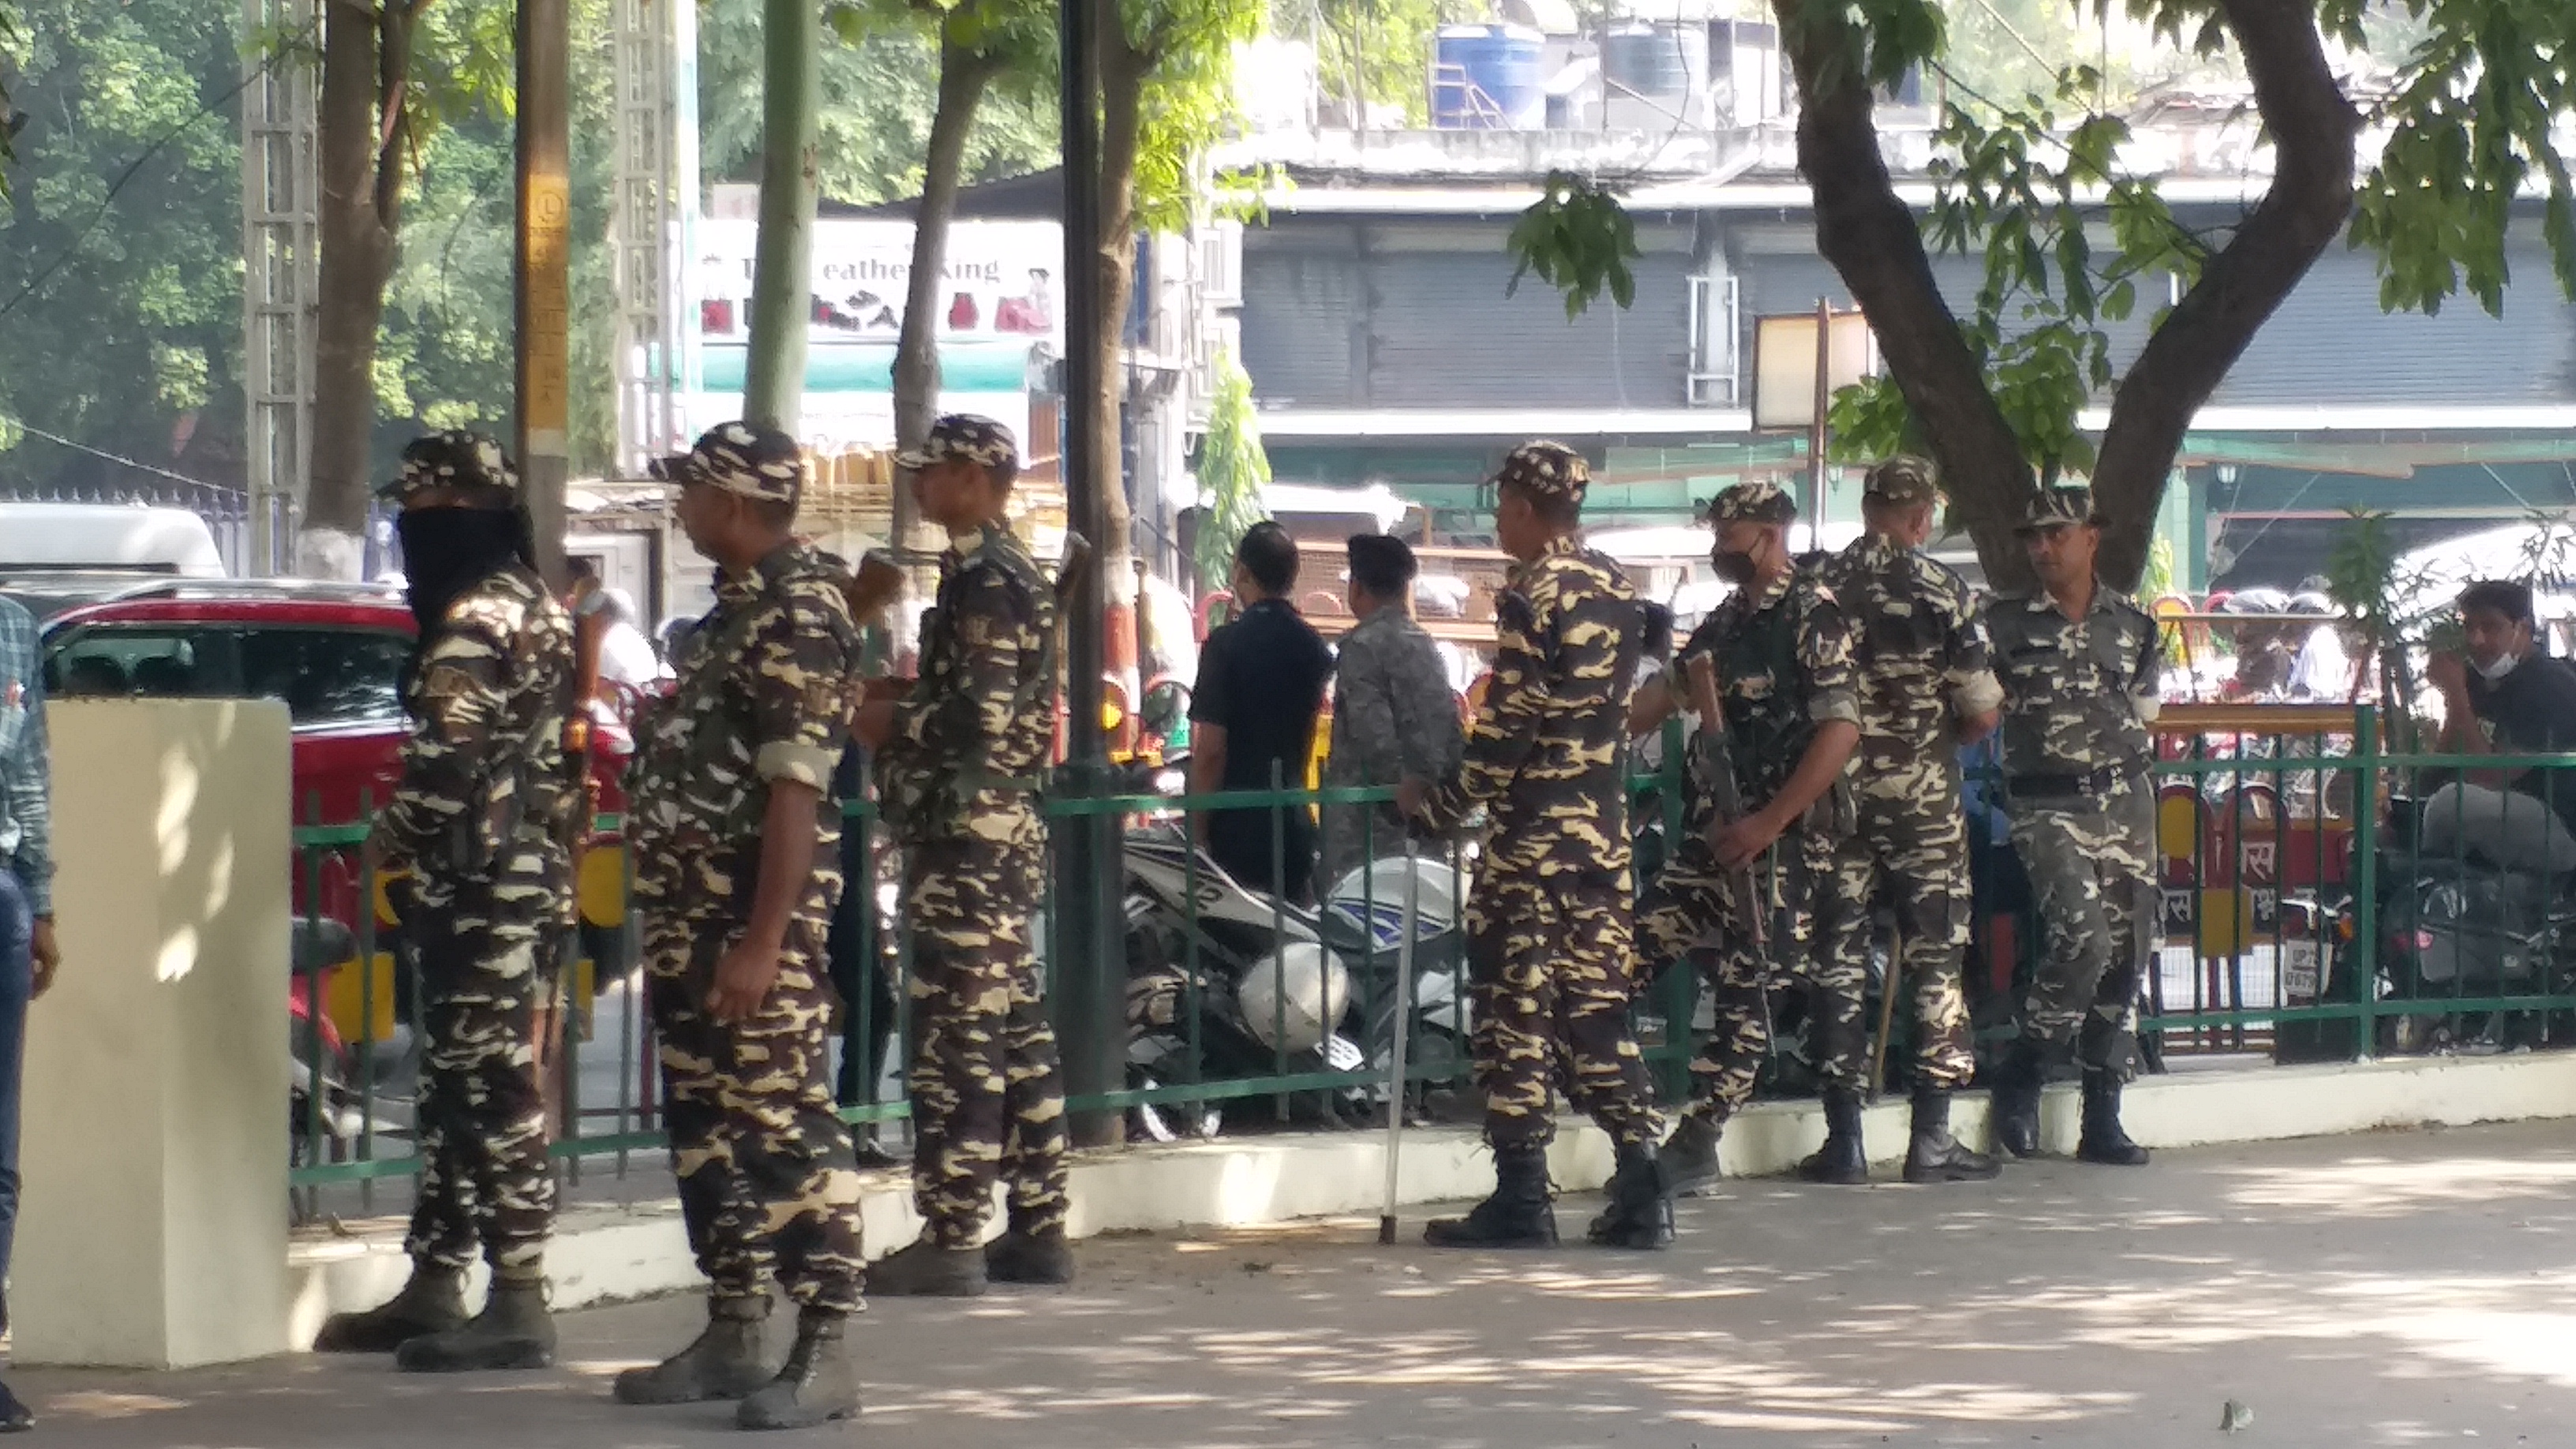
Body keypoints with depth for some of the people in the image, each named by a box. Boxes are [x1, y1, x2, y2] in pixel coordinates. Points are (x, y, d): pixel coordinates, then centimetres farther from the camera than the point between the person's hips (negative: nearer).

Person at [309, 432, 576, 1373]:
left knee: (489, 1085, -8)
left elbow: (445, 763, -22)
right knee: (459, 1083, 14)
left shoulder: (475, 621, -16)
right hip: (530, 872, 10)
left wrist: (393, 843, -6)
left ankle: (518, 1303, -7)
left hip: (477, 886, -10)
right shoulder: (539, 611, 16)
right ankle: (432, 1289, 20)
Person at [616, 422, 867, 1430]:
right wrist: (674, 931, 18)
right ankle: (730, 1336, 21)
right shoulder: (735, 610, 16)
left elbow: (795, 795, -20)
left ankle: (825, 1352, -7)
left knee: (786, 1123, -8)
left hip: (757, 920, -10)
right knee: (706, 1126, 13)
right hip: (692, 918, 10)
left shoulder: (797, 617, -14)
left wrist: (765, 942, -24)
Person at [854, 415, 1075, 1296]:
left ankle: (950, 1240, -9)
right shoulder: (1014, 570, 17)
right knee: (1016, 1029, 11)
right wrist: (903, 716, 18)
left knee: (956, 1034, -9)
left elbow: (978, 717, -21)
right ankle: (1038, 1229, 15)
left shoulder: (981, 576, -14)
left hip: (964, 835, -10)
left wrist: (890, 725, -7)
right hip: (1009, 825, 10)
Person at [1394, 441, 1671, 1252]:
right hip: (1603, 823, 7)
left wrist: (1442, 805, -5)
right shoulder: (1614, 592, 11)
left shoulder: (1532, 596, -13)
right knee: (1596, 1002, 9)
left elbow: (1508, 725, -15)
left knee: (1515, 1006, -2)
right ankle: (1640, 1192, 3)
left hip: (1532, 829, -7)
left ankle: (1520, 1199, -2)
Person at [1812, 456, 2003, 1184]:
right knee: (1935, 958, 4)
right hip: (1921, 795, -3)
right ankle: (1932, 1140, 3)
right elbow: (1981, 712, -7)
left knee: (1839, 957, 6)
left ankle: (1845, 1140, 4)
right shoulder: (1939, 591, -8)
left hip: (1835, 789, 3)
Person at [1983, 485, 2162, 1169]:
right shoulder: (2005, 621, 0)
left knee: (2126, 953, 2)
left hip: (2125, 804, 4)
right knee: (2082, 937, -22)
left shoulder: (2133, 624, 9)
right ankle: (2021, 1080, -5)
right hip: (2048, 807, -4)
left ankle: (2102, 1119, 8)